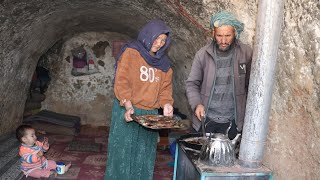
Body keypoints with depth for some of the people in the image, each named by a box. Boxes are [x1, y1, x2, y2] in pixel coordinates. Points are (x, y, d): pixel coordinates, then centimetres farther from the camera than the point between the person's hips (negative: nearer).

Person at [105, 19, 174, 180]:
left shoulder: (163, 63, 13)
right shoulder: (131, 52, -5)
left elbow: (165, 88, 10)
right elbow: (121, 82, -13)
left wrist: (166, 104, -9)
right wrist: (128, 106, -25)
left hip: (151, 114, 5)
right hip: (128, 112, -5)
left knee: (144, 156, 12)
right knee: (123, 153, 3)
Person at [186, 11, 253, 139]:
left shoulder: (246, 53, -6)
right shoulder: (203, 54, -6)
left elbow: (250, 85, 2)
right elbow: (192, 83, 1)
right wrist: (196, 104, -14)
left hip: (232, 121, 0)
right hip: (205, 119, 1)